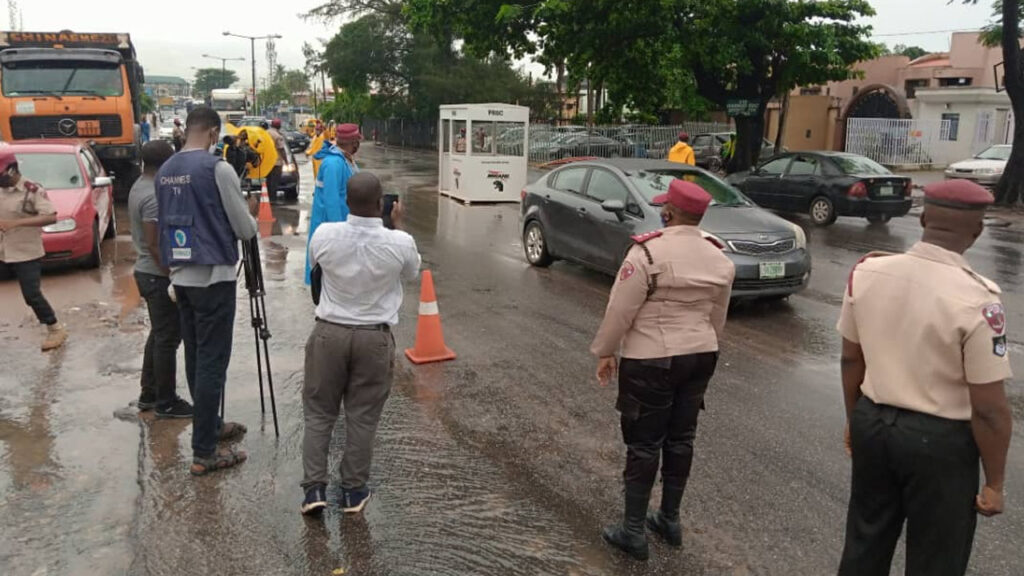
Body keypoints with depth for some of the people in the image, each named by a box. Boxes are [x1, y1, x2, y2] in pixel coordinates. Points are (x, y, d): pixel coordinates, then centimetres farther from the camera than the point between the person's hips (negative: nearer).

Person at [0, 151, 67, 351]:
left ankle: (55, 330, 11)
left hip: (27, 254, -6)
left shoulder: (32, 191, -13)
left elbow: (51, 217, -22)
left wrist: (17, 222, -28)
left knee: (32, 295, -5)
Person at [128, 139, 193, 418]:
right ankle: (166, 402, 7)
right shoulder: (154, 196, -21)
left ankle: (149, 394, 27)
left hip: (146, 271, 10)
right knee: (167, 338, -1)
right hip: (159, 275, -10)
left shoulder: (138, 187, 10)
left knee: (157, 334, 18)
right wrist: (172, 275, -20)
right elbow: (154, 244, -24)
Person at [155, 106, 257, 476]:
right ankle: (203, 452, 1)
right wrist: (250, 225, 12)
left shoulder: (164, 171, 9)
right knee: (211, 362, -3)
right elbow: (245, 229, -10)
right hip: (214, 276, -7)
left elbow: (168, 222, 16)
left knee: (195, 358, 15)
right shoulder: (217, 168, -13)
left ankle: (211, 426, 30)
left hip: (180, 276, 8)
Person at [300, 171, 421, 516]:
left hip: (329, 332, 1)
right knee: (363, 417, 11)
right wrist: (398, 225, 15)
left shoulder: (324, 235, -12)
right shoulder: (400, 243, -15)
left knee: (318, 413, 14)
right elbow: (413, 273, 8)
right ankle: (353, 491, 21)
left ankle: (314, 488, 14)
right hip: (375, 338, -1)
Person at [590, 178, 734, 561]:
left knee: (643, 443, 4)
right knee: (681, 438, 16)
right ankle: (669, 520, 29)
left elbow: (620, 310, -15)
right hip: (700, 357, 6)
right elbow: (717, 318, 13)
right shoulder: (720, 260, 4)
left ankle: (633, 531, 13)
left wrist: (604, 352, -2)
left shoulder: (648, 252, -18)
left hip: (652, 361, -6)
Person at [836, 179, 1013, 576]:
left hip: (872, 423, 5)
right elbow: (989, 410, -18)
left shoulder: (866, 272, -8)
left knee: (865, 542, 23)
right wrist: (994, 483, -4)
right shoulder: (976, 300, -23)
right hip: (939, 439, -5)